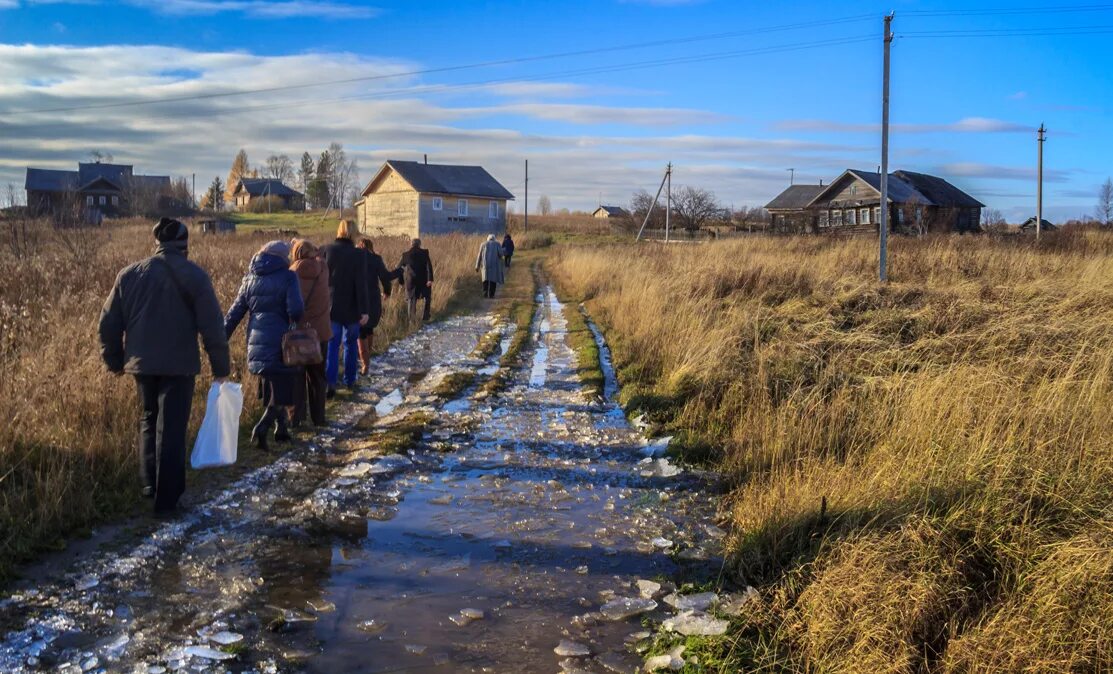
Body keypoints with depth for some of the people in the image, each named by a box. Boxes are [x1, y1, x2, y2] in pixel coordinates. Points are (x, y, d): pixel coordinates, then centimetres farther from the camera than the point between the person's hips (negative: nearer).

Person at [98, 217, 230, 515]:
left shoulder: (129, 274, 6)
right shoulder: (194, 275, -6)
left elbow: (109, 323, 9)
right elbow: (212, 326, -10)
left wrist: (114, 361, 21)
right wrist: (221, 367, -1)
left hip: (142, 363, 4)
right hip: (179, 365, -4)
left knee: (149, 421, 22)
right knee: (171, 430, 1)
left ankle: (149, 484, 21)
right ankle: (166, 498, 4)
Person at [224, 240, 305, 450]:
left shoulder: (250, 279, 10)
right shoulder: (288, 277, -7)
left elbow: (234, 313, 9)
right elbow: (296, 310, -17)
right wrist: (293, 323, 4)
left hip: (257, 343, 6)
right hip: (279, 344, -6)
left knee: (270, 388, 21)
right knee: (282, 392, 1)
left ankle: (280, 429, 27)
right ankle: (262, 428, -18)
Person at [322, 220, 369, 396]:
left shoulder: (326, 250, -5)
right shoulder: (358, 254, -11)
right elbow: (361, 284, -14)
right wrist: (364, 310, -12)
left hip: (330, 306, 1)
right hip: (351, 308, -1)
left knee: (331, 344, 3)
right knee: (351, 343, 16)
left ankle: (330, 383, -10)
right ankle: (350, 380, 22)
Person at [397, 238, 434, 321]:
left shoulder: (406, 255, 2)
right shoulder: (424, 253, -4)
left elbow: (399, 268, 7)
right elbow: (429, 266, -13)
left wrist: (401, 280, 17)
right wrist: (430, 279, -16)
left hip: (411, 280, 1)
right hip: (423, 280, -1)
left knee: (412, 300, 12)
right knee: (427, 298, 18)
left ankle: (412, 319, 8)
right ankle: (425, 317, 12)